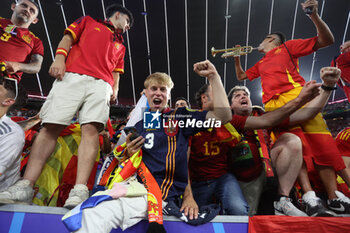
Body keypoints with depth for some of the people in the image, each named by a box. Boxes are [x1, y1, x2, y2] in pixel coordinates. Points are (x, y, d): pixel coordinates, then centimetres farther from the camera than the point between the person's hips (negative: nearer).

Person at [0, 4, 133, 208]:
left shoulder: (120, 46, 34)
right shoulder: (88, 22, 28)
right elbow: (67, 39, 15)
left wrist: (115, 88, 6)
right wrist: (59, 58, -3)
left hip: (101, 84, 2)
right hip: (71, 76, -2)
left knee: (91, 129, -20)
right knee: (51, 127, -12)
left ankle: (80, 190, -28)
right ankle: (26, 186, -11)